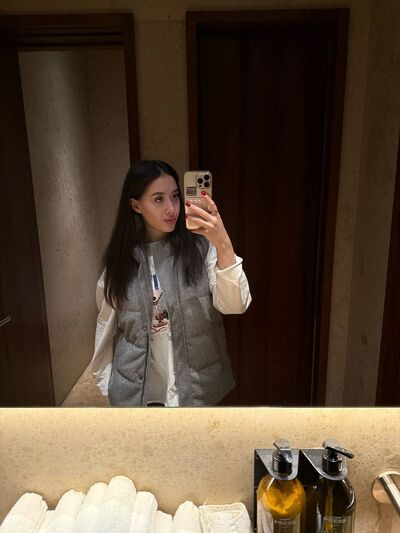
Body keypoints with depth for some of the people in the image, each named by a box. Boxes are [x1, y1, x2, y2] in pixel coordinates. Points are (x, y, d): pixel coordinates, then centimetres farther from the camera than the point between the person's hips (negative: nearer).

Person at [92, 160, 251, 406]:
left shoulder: (200, 247, -13)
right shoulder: (121, 258, -6)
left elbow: (235, 305, -24)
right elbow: (107, 321, 4)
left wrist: (223, 245, -37)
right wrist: (105, 376, 10)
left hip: (194, 383, -1)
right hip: (136, 387, 2)